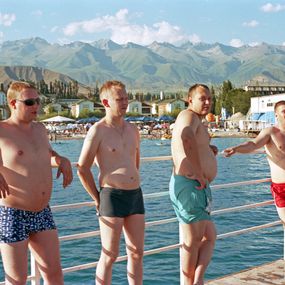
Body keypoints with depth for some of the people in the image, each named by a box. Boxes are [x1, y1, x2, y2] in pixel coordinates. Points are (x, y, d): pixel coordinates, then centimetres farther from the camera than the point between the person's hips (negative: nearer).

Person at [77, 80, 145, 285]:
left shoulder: (133, 130, 13)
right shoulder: (98, 131, -7)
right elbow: (83, 168, -7)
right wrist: (98, 199, -5)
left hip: (136, 194, 6)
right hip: (112, 197, -6)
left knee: (137, 253, 10)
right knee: (110, 255, -1)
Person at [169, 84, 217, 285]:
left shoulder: (196, 121, 20)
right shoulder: (189, 116, -12)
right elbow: (186, 137, -36)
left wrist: (208, 150, 13)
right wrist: (199, 174, -30)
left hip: (195, 187, 10)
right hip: (192, 186, -10)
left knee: (209, 236, 16)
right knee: (193, 241, 1)